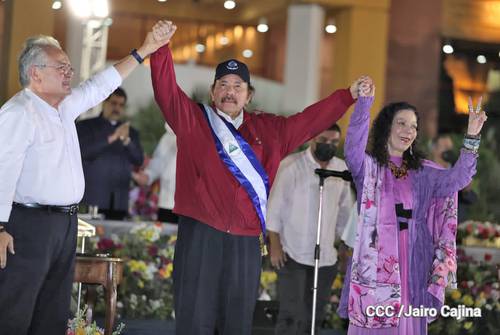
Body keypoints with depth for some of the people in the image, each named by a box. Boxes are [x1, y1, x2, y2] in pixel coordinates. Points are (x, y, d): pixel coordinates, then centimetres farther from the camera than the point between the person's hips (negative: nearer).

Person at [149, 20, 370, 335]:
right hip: (201, 234, -3)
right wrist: (162, 48, -20)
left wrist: (349, 96, 14)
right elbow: (166, 89, -5)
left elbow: (309, 121, 20)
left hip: (247, 240, 4)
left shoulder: (268, 130, 15)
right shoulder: (192, 119, 6)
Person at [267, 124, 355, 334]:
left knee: (314, 317, 7)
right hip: (292, 253, -5)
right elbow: (275, 206, -6)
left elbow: (345, 210, 15)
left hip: (326, 257, 5)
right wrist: (275, 245, -11)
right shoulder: (291, 164, -5)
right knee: (291, 315, -9)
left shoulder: (342, 169, 8)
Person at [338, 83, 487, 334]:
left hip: (412, 266, 4)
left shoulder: (423, 172, 13)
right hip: (375, 262, -3)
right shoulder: (368, 167, 2)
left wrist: (471, 137, -10)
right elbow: (353, 149, -18)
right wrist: (364, 103, -29)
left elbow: (457, 179, 1)